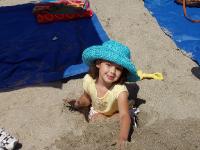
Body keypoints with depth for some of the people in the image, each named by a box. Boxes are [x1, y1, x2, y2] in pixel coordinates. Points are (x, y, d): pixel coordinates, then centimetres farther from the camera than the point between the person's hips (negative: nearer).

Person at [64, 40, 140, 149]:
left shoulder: (120, 90, -38)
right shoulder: (89, 80, -25)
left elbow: (124, 116, -48)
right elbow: (87, 99, -3)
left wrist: (123, 138, -63)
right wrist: (76, 104, -20)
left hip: (114, 116, -2)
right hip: (96, 114, 2)